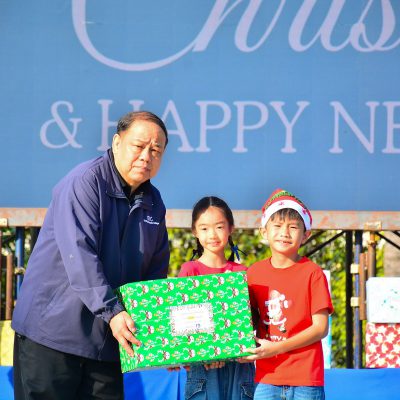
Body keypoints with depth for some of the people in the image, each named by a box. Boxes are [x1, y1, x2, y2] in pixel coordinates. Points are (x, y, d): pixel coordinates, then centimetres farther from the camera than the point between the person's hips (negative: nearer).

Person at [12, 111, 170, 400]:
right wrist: (111, 312, -30)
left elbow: (156, 273, 18)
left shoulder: (153, 203, 12)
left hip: (107, 341, 7)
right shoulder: (85, 182, -11)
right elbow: (79, 254, -22)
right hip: (52, 329, -7)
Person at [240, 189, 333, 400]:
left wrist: (277, 347, -14)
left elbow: (321, 327, -8)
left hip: (305, 377, -3)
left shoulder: (312, 273, -5)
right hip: (266, 376, 3)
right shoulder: (254, 273, 7)